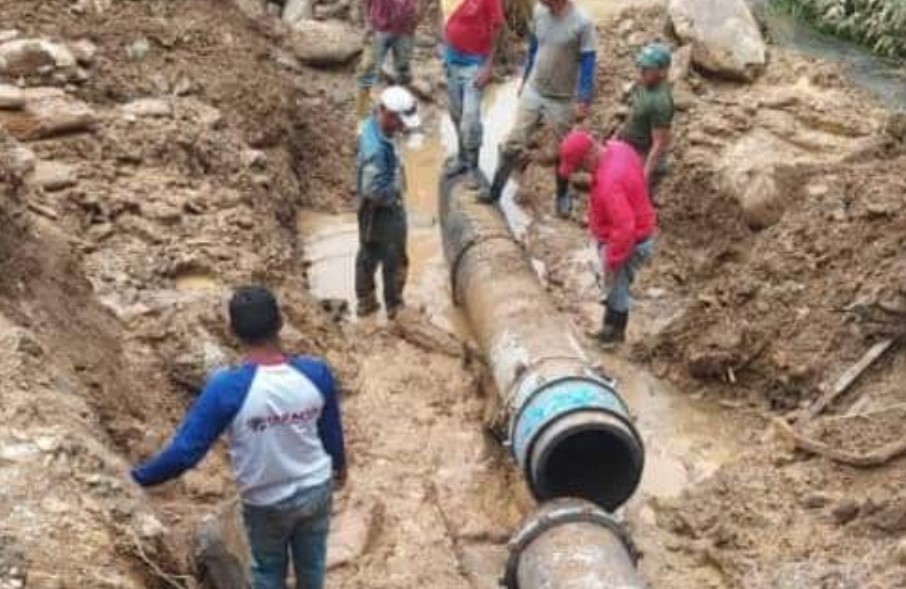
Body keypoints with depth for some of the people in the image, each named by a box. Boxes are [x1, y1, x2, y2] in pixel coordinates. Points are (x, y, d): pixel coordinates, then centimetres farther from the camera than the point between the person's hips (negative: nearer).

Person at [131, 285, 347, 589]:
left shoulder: (227, 387, -30)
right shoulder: (316, 373, -20)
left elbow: (186, 451, -26)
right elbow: (332, 431, -3)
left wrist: (139, 477, -10)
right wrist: (340, 464, 19)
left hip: (266, 503, -2)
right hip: (316, 490, 2)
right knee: (311, 564, 26)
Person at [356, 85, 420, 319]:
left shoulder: (372, 125, -7)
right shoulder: (377, 149, -36)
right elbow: (374, 190, -33)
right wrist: (397, 191, -17)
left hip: (370, 212, 9)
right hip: (383, 213, -9)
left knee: (368, 255, 23)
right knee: (395, 262, 12)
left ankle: (365, 302, 40)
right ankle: (394, 307, 30)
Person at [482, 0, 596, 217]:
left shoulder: (582, 23, -21)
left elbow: (588, 63, -15)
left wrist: (583, 100, -17)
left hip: (563, 99, -4)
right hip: (533, 91, 4)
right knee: (514, 142, 4)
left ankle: (563, 195, 33)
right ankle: (494, 190, 15)